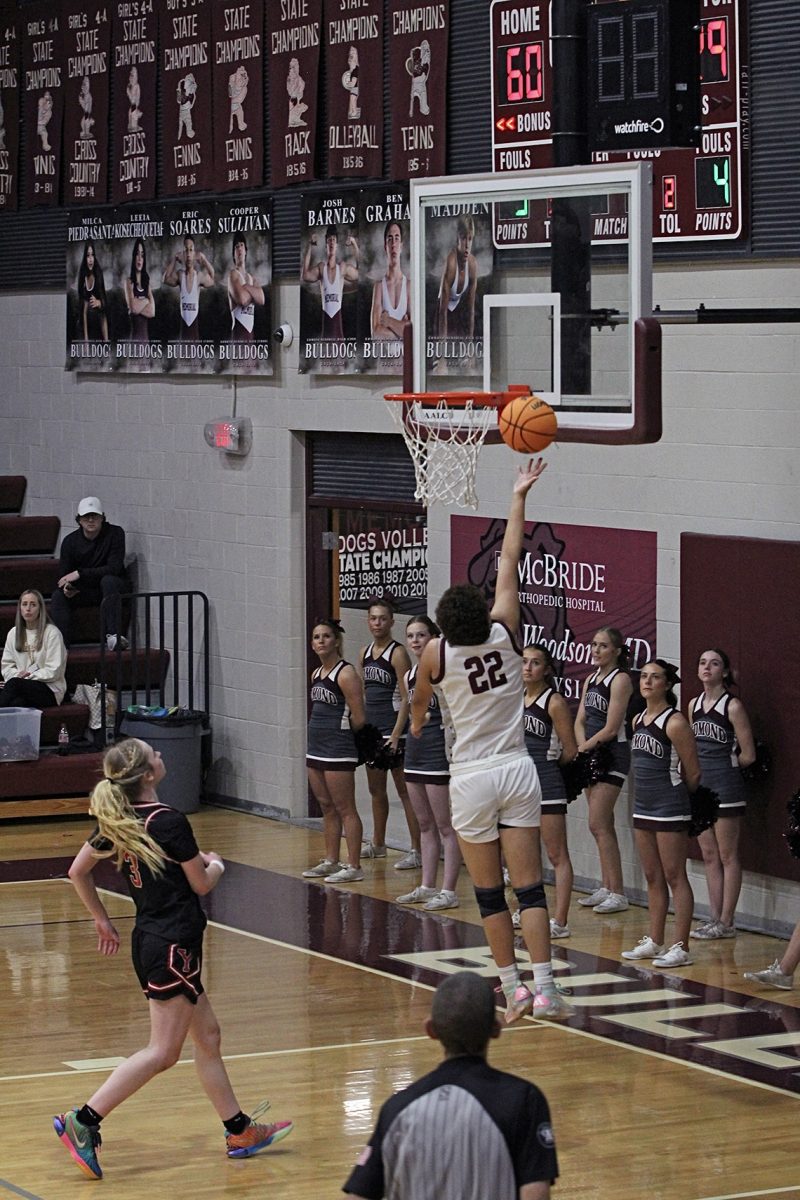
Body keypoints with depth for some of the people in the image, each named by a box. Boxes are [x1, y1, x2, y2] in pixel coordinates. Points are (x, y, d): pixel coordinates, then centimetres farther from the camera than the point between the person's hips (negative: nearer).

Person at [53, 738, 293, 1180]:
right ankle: (83, 1120, -10)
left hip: (148, 938, 9)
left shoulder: (117, 820, 4)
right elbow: (201, 884, -9)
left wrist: (102, 921, 22)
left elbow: (77, 871, 11)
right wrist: (215, 864, 14)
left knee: (207, 1035, 16)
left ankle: (239, 1131, 24)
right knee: (162, 1051, -5)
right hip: (173, 944, -9)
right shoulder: (169, 822, -19)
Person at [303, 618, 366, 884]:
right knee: (326, 807, 14)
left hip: (338, 751, -9)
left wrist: (339, 731, 1)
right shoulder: (317, 675, 13)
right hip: (316, 748, 9)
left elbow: (358, 718, -13)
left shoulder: (346, 674, -12)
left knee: (345, 809, -6)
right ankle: (330, 861, 22)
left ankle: (354, 867, -3)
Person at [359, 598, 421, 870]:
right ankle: (377, 844, 30)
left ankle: (417, 851, -5)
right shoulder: (365, 653, 11)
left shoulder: (397, 654, -11)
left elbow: (406, 697, -14)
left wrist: (396, 734, -19)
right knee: (376, 789, 17)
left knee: (405, 791, -6)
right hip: (371, 730, 8)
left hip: (393, 731, -8)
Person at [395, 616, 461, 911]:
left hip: (440, 751, -8)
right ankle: (427, 887, 20)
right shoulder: (408, 676, 11)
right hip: (415, 750, 8)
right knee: (425, 825, 14)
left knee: (446, 826, -3)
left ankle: (448, 891, 0)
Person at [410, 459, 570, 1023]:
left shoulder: (436, 653, -6)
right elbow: (510, 560, 4)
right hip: (516, 771, 1)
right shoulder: (505, 632, -4)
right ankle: (544, 988, -9)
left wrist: (418, 721, 39)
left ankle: (513, 987, 5)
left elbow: (420, 700, 16)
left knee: (489, 892, 6)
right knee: (529, 886, -2)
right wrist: (519, 498, 12)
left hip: (472, 780, -1)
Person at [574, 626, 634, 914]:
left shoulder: (620, 680, -11)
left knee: (598, 825, -12)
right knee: (603, 826, 11)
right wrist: (583, 747, -7)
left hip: (613, 755, -8)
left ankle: (617, 894, -9)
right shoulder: (591, 679, 14)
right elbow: (580, 720, 11)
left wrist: (584, 748, -9)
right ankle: (606, 888, 17)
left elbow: (611, 728, -15)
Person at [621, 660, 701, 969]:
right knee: (653, 878, 14)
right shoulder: (638, 721, 10)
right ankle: (654, 942, 21)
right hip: (643, 807, 8)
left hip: (670, 810, -8)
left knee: (675, 877, -5)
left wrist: (675, 796, 5)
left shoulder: (675, 723, -14)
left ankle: (681, 948, -2)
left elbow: (693, 773, -10)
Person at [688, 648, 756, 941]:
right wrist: (701, 770, 6)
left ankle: (727, 922, 3)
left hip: (725, 787, -7)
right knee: (709, 856, 10)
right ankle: (715, 919, 16)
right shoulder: (694, 705, 9)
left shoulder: (732, 706, -9)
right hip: (700, 786, 7)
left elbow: (747, 755, -7)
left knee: (727, 857, -1)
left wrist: (724, 766, 5)